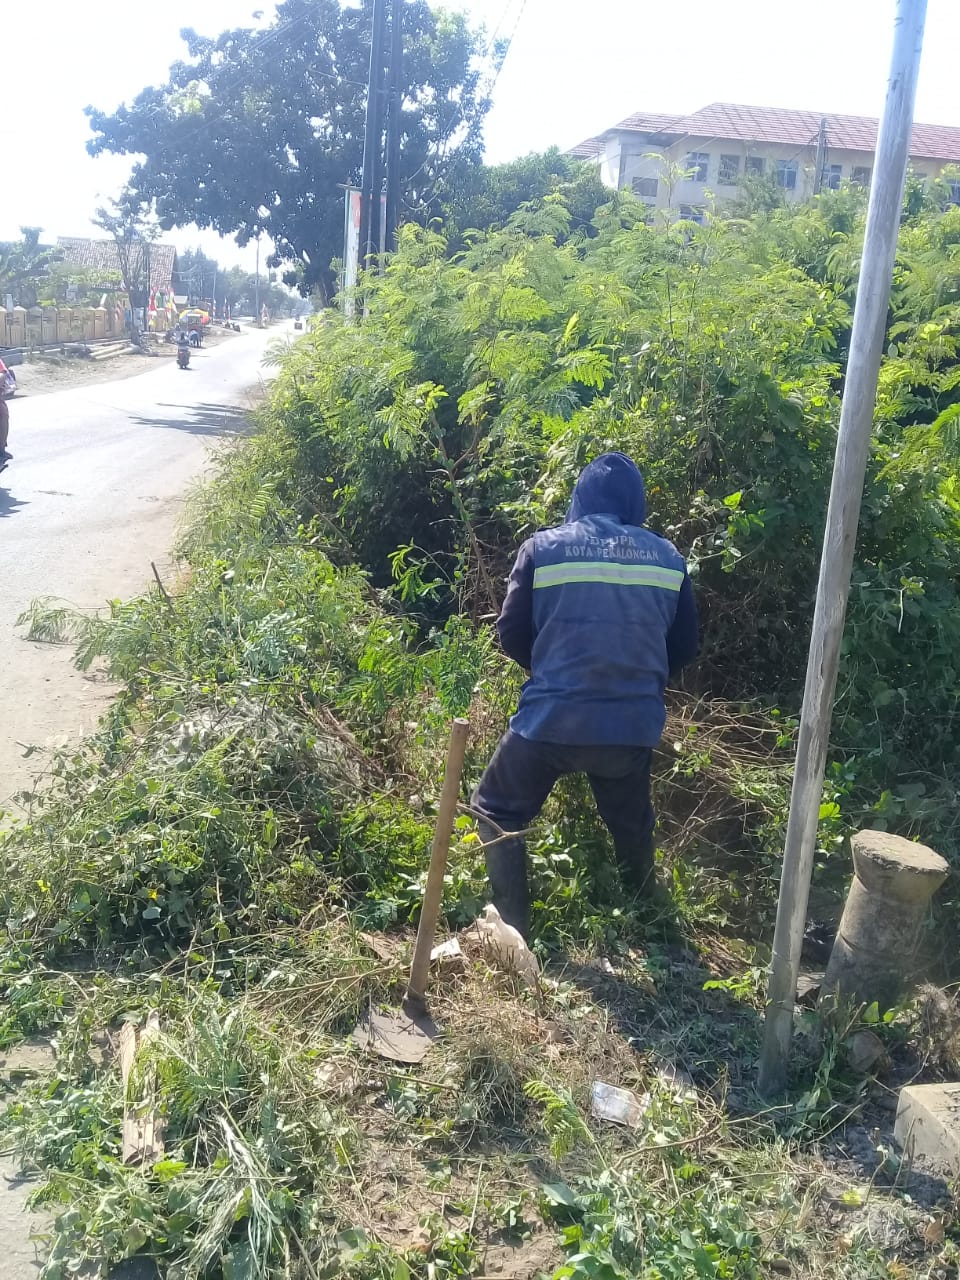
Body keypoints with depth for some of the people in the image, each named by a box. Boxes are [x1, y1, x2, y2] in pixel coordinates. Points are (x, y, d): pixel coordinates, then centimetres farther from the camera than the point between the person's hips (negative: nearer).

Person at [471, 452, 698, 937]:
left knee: (497, 812, 18)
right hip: (632, 724, 3)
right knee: (631, 825, 26)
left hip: (551, 719, -3)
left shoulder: (544, 548, -5)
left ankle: (513, 929, 14)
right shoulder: (669, 559, 2)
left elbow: (512, 635, -1)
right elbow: (684, 648, 10)